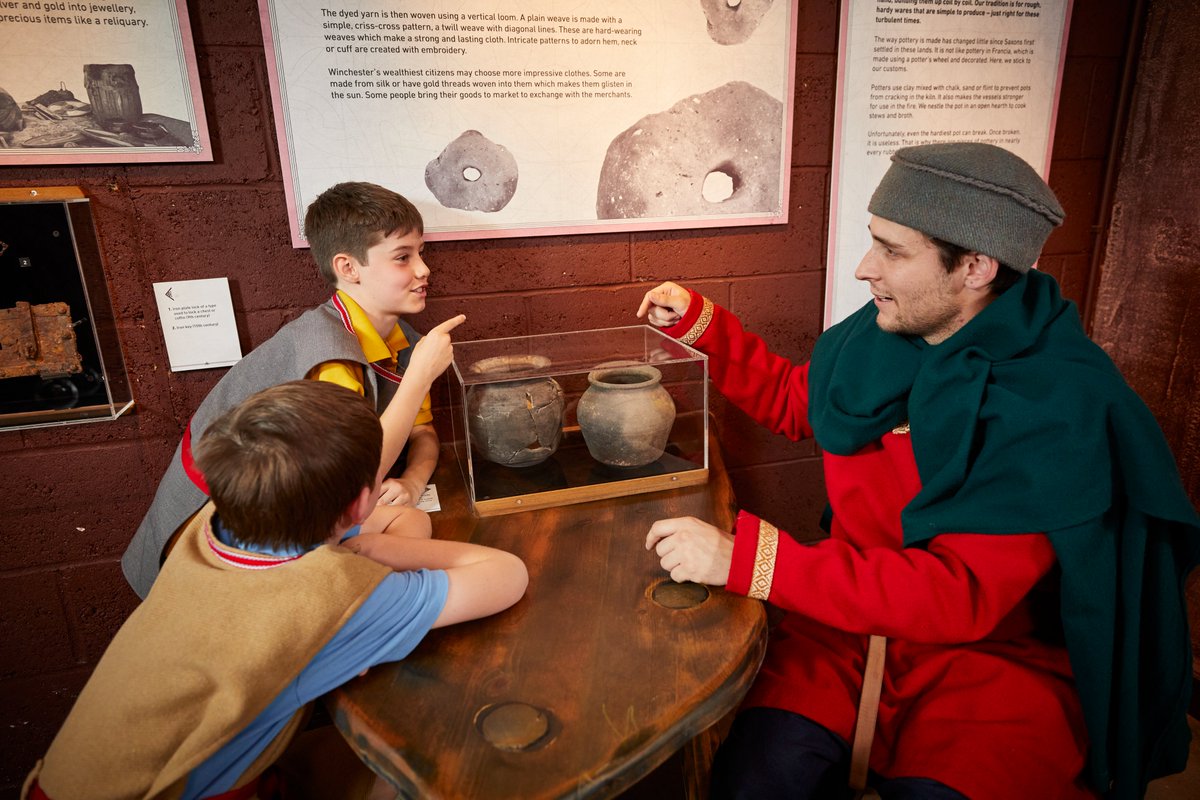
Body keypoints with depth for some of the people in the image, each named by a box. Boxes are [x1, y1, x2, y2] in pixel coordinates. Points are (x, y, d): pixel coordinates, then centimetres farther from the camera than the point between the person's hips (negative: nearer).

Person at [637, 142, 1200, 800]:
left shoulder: (1058, 403, -19)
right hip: (859, 611, 3)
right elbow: (792, 399, 17)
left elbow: (961, 592, -26)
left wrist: (745, 559, -32)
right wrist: (697, 322, 7)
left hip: (999, 653, -2)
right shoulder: (878, 335, -2)